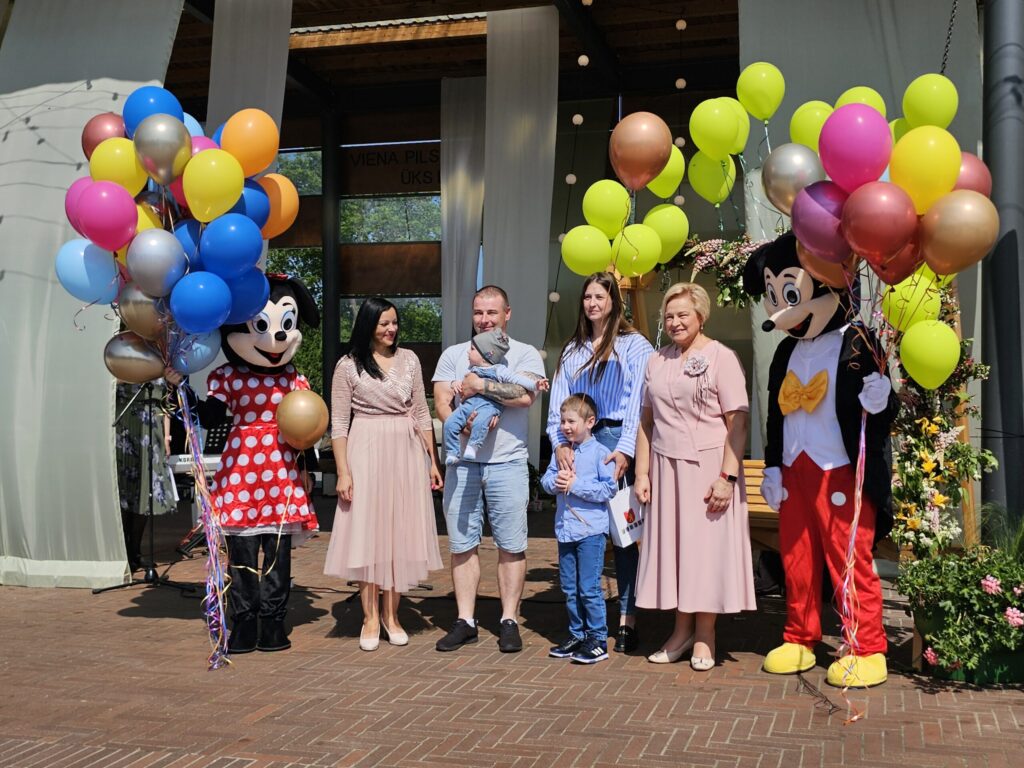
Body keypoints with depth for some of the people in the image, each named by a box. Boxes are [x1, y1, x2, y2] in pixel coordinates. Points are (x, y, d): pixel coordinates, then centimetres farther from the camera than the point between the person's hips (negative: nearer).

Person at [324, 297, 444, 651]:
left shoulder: (408, 359, 7)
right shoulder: (349, 366, -2)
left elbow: (421, 413, 11)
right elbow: (339, 423, -2)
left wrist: (432, 460, 8)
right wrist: (343, 471, -9)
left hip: (406, 452, 3)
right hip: (367, 452, -3)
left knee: (400, 532, 6)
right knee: (368, 532, 1)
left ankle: (391, 614, 19)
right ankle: (370, 618, 12)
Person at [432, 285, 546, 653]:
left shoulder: (525, 354, 4)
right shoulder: (453, 354, 13)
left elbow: (526, 395, -15)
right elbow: (441, 402, 3)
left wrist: (480, 385, -12)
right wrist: (463, 425, -15)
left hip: (507, 464, -3)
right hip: (462, 462, 3)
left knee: (511, 545, 1)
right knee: (462, 544, 6)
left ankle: (509, 621, 10)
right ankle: (465, 621, 14)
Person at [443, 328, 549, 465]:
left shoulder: (498, 370, 5)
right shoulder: (473, 370, 25)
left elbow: (516, 378, -2)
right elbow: (465, 382, 36)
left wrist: (535, 384, -13)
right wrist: (456, 384, 12)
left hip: (489, 405, -6)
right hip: (468, 403, 6)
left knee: (480, 423, -37)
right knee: (450, 423, -11)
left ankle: (473, 446, -25)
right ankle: (452, 452, -5)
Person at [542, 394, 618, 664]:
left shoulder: (599, 452, -9)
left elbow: (609, 489, -16)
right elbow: (546, 480, 11)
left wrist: (575, 485, -18)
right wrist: (556, 481, -12)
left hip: (591, 530, -7)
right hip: (565, 529, 7)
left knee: (589, 588, -4)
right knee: (569, 588, 13)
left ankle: (599, 640, 6)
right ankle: (578, 635, 26)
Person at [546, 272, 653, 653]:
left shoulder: (634, 345, 4)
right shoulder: (572, 351, 19)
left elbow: (639, 401, -6)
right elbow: (558, 401, 10)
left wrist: (625, 449, -16)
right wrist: (559, 442, -7)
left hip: (616, 442, -4)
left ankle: (627, 620, 2)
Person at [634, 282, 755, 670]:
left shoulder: (721, 358, -6)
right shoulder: (657, 361, 11)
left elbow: (737, 422, -11)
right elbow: (647, 420, 13)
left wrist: (728, 476, -17)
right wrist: (642, 473, 7)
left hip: (707, 468, -5)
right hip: (665, 467, 5)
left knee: (706, 547, 1)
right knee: (671, 546, 8)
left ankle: (704, 635, 12)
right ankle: (682, 629, 20)